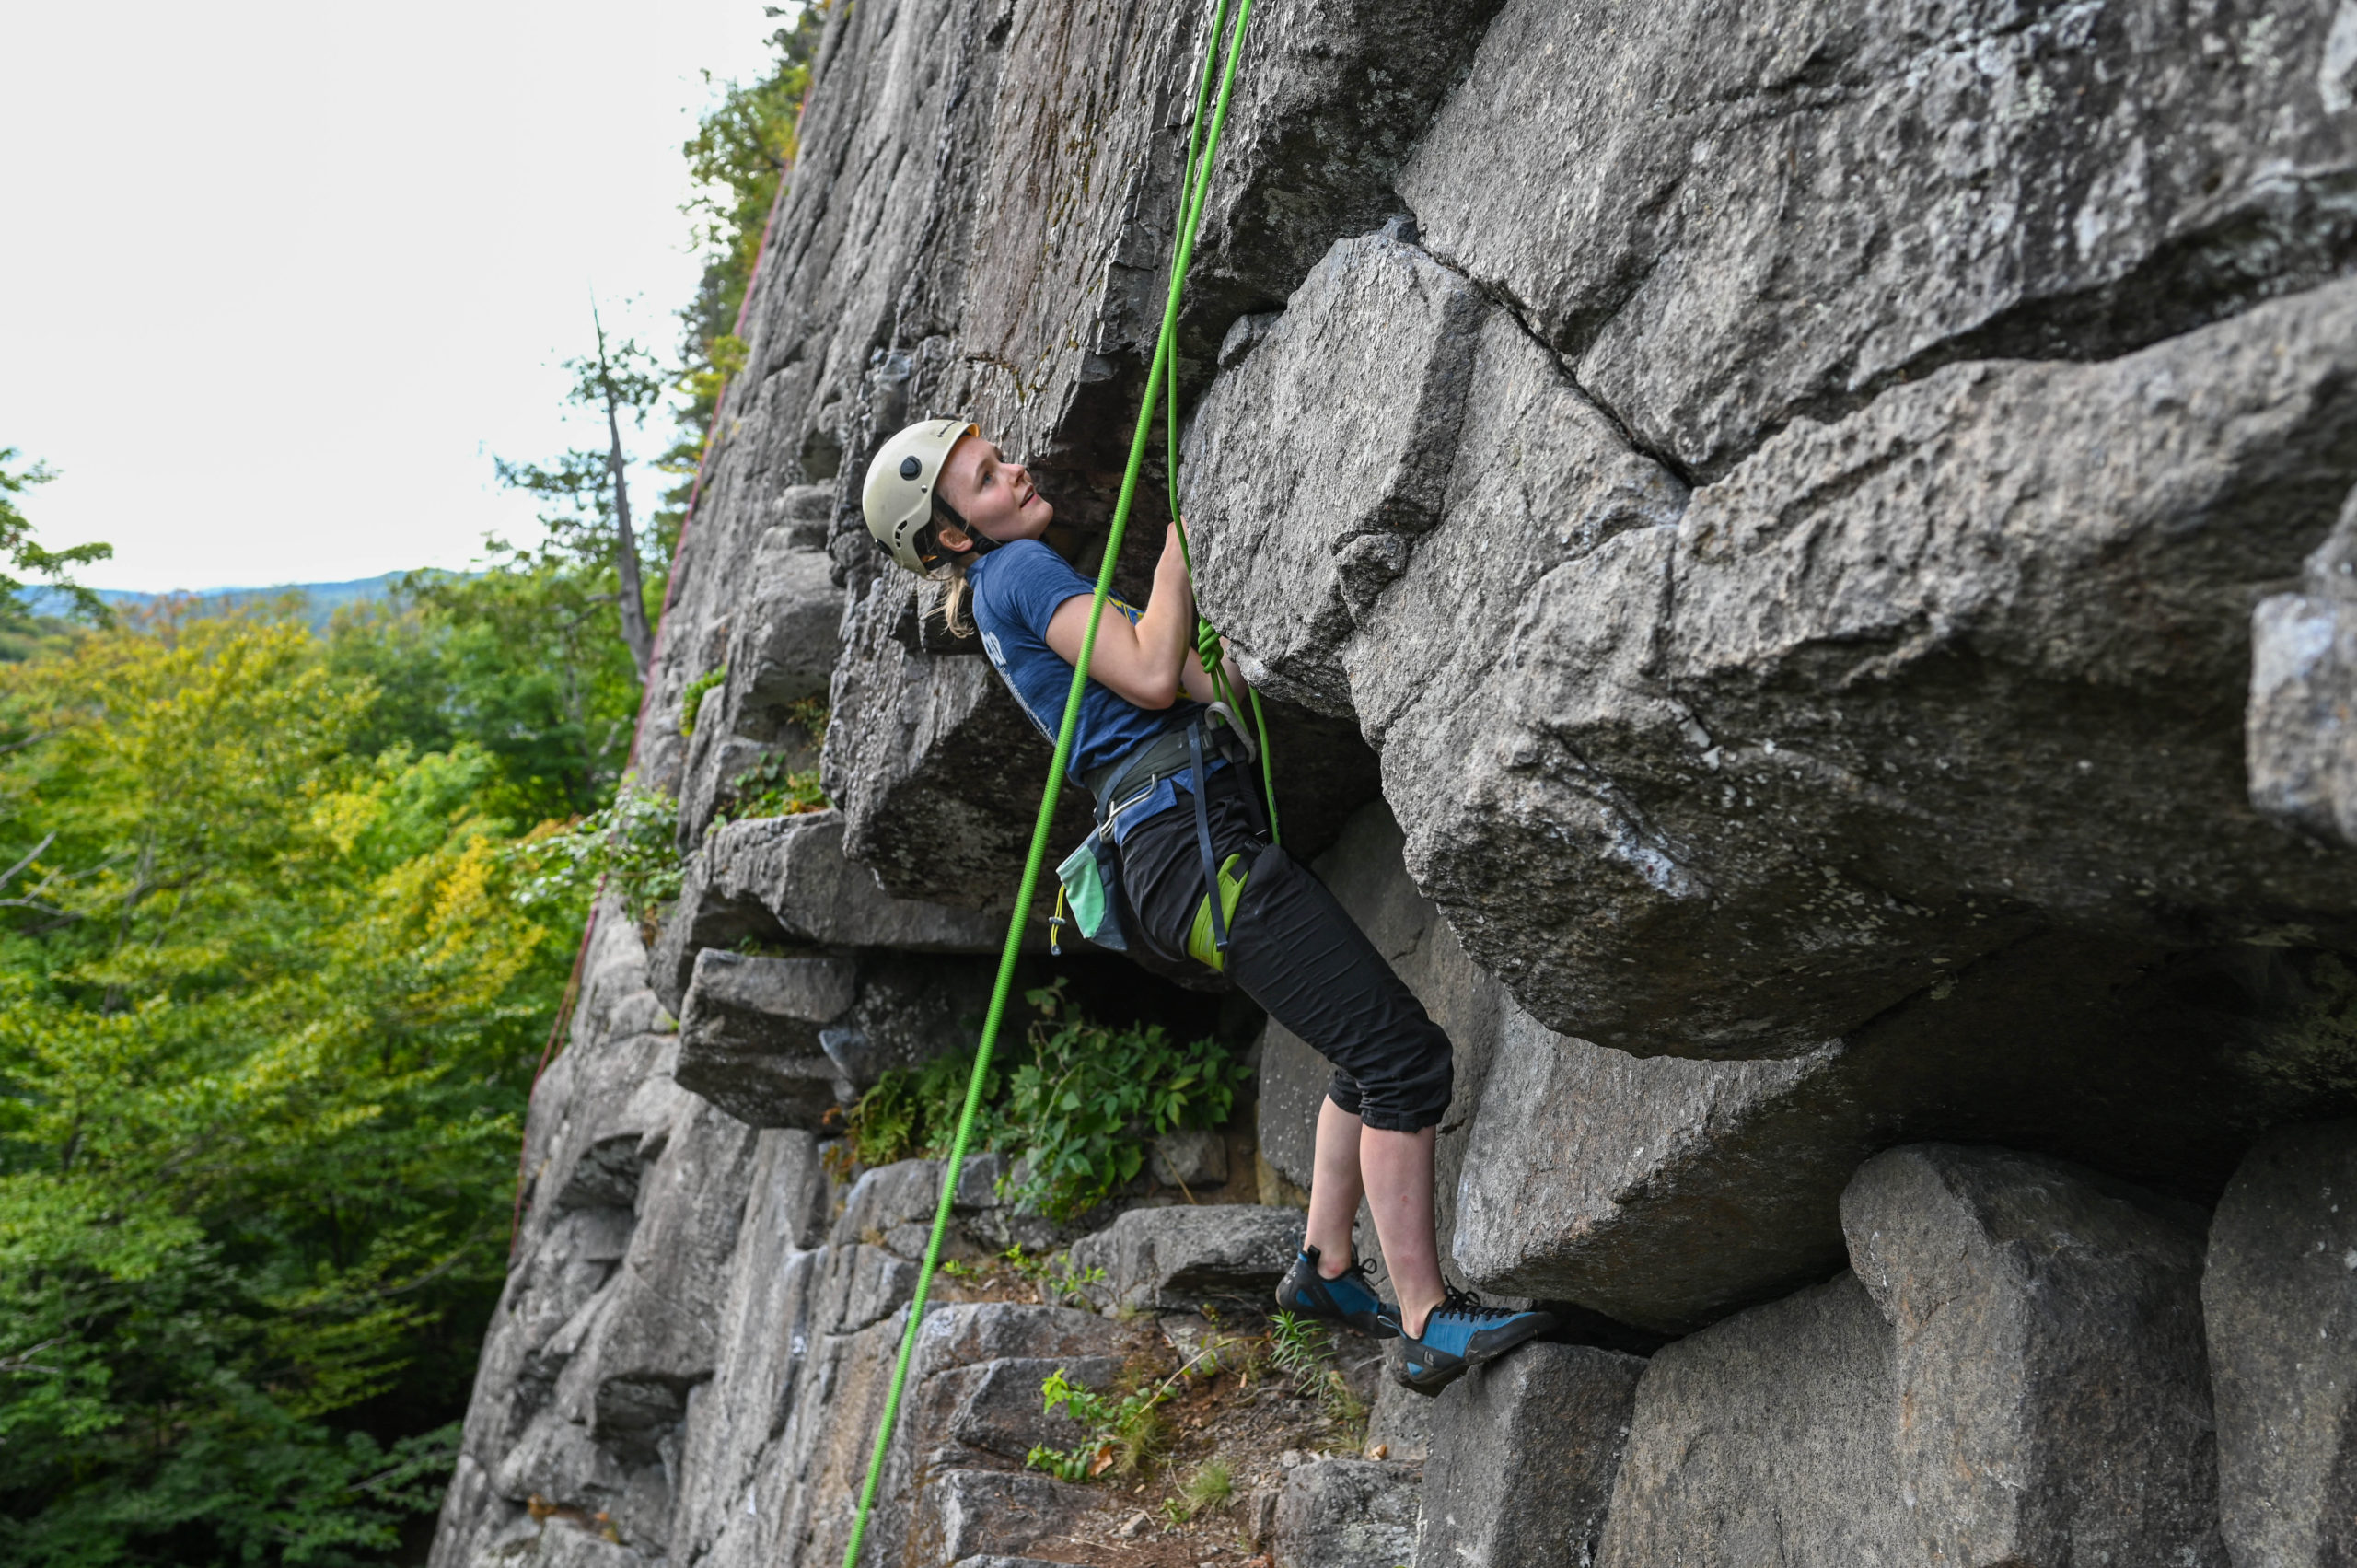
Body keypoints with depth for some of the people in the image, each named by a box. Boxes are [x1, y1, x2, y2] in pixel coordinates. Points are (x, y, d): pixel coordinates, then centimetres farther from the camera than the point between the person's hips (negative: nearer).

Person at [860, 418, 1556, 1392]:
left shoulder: (1016, 581, 25)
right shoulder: (1020, 571, -3)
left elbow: (1201, 678, 21)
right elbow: (1150, 677, -16)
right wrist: (1179, 537, -5)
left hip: (1180, 844, 10)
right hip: (1188, 830, -10)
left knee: (1373, 1049, 18)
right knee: (1403, 1051, -12)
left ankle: (1324, 1265, 22)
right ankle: (1427, 1324, -9)